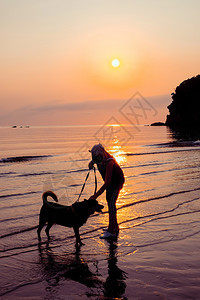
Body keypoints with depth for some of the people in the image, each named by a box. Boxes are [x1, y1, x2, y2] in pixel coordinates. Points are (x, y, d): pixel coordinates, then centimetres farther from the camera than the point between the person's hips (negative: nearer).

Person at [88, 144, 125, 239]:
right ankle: (114, 227, 22)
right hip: (110, 181, 9)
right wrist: (92, 162, -5)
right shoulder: (100, 159, -13)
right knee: (109, 201, 11)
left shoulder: (109, 163, -38)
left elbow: (107, 183, -42)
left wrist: (96, 195, -44)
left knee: (111, 202, -17)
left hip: (117, 182, -9)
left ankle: (112, 231, -17)